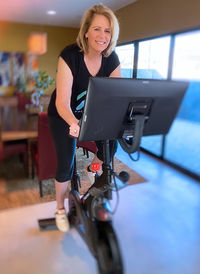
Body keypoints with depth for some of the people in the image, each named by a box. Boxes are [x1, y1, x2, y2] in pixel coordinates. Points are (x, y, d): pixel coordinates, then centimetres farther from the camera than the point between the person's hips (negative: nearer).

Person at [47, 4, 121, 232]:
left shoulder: (111, 60, -14)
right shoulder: (70, 56, -28)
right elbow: (62, 102, -34)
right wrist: (73, 123, -54)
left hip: (90, 111, 4)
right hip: (64, 115, -4)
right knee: (66, 164, -6)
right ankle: (60, 209, 20)